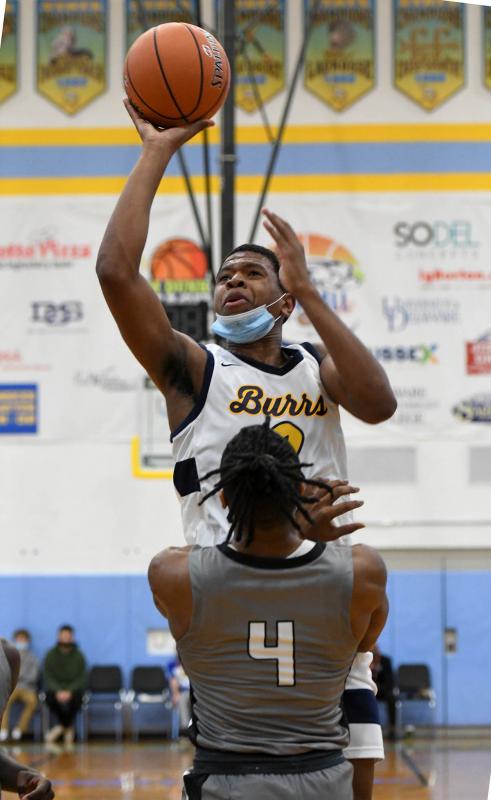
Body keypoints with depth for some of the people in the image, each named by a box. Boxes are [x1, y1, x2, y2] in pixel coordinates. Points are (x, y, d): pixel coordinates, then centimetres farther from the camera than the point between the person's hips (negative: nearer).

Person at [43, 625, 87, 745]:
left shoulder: (78, 655, 2)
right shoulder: (51, 654, 2)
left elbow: (82, 678, -2)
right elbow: (48, 677, -2)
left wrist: (69, 691, -19)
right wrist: (58, 691, -20)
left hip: (73, 689, 0)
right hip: (55, 688, 0)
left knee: (76, 698, -33)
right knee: (50, 698, -33)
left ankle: (61, 727, -14)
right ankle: (68, 728, -19)